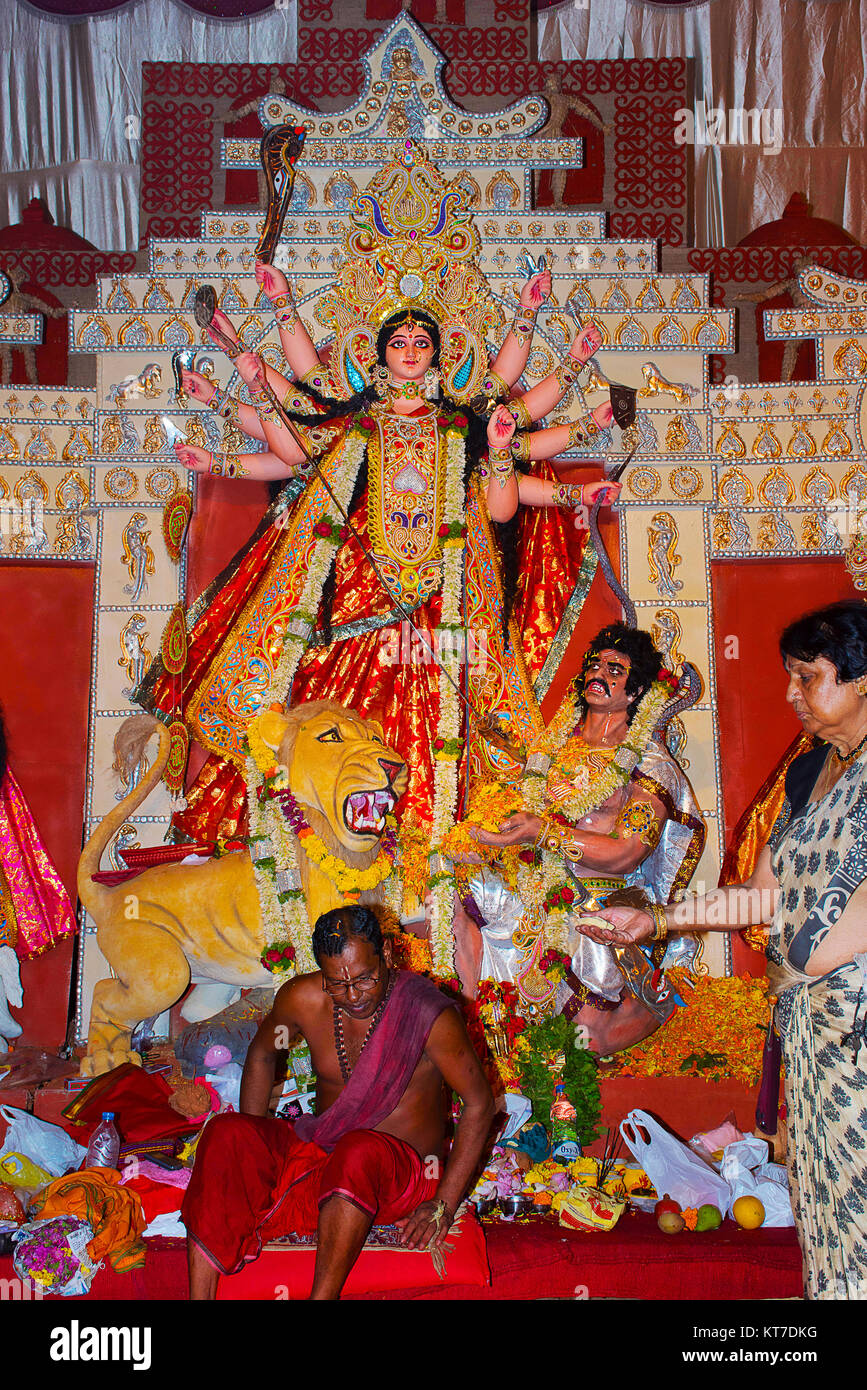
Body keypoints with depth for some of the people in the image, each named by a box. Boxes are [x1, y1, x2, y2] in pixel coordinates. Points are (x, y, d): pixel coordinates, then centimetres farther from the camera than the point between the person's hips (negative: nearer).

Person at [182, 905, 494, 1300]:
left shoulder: (427, 1013, -17)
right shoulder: (302, 998, -5)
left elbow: (479, 1103, -10)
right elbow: (262, 1054, 15)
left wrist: (443, 1206, -14)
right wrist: (253, 1148, 6)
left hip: (401, 1171, -4)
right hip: (316, 1151, 5)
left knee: (359, 1151, -39)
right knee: (225, 1135, -20)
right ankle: (199, 1296, -24)